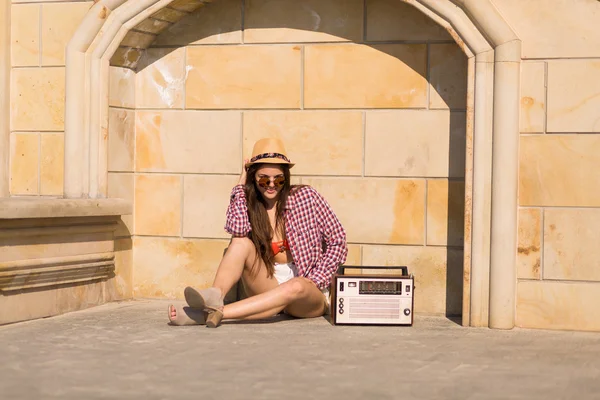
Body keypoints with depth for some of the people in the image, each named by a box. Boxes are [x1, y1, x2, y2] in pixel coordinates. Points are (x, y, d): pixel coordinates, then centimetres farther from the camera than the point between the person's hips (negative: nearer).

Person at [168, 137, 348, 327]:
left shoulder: (305, 196, -3)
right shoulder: (250, 205, 4)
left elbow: (337, 243, -2)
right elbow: (237, 229, -20)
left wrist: (314, 281, -10)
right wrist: (241, 185, -9)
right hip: (270, 287, 3)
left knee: (296, 286, -38)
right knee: (241, 242, -20)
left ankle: (211, 313, -47)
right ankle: (214, 296, -45)